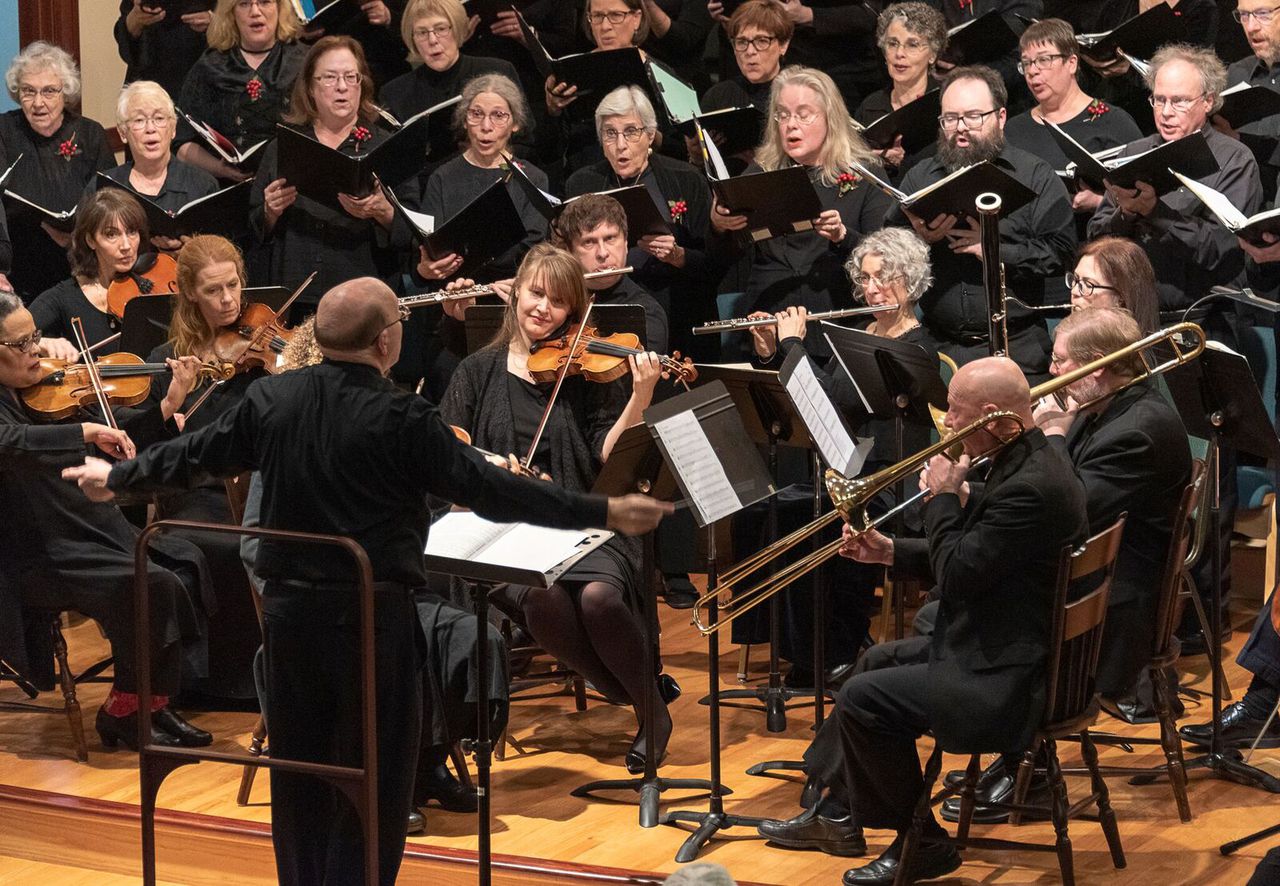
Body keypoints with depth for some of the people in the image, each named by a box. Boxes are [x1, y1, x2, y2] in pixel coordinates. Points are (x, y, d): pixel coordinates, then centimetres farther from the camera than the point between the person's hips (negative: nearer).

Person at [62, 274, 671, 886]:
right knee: (375, 776, 4)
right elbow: (485, 489, -15)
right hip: (372, 616, -5)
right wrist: (604, 513, -11)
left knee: (298, 767, 17)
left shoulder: (270, 399, 0)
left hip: (288, 607, 5)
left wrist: (116, 478, 31)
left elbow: (193, 456, 12)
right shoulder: (401, 419, -16)